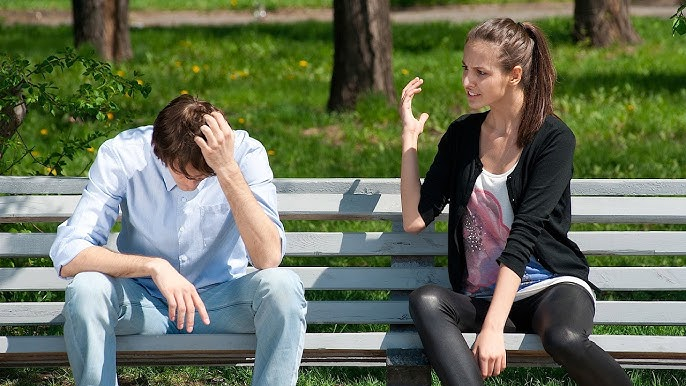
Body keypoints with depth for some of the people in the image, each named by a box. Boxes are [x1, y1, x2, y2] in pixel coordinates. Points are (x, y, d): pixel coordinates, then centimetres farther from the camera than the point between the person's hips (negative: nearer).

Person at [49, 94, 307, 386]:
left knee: (282, 285, -30)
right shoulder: (122, 155, -17)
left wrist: (228, 170, -35)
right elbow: (67, 255, -23)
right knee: (85, 287, -31)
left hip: (221, 302, 0)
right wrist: (154, 266, -36)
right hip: (145, 305, 0)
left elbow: (268, 259, -28)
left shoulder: (245, 153, -16)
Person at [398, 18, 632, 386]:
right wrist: (409, 135, 3)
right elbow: (415, 220, 4)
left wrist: (493, 328, -23)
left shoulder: (553, 138, -4)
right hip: (480, 297, 4)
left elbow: (524, 234, -15)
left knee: (565, 339, -38)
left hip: (550, 286, -4)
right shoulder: (461, 134, 11)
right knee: (425, 300, -30)